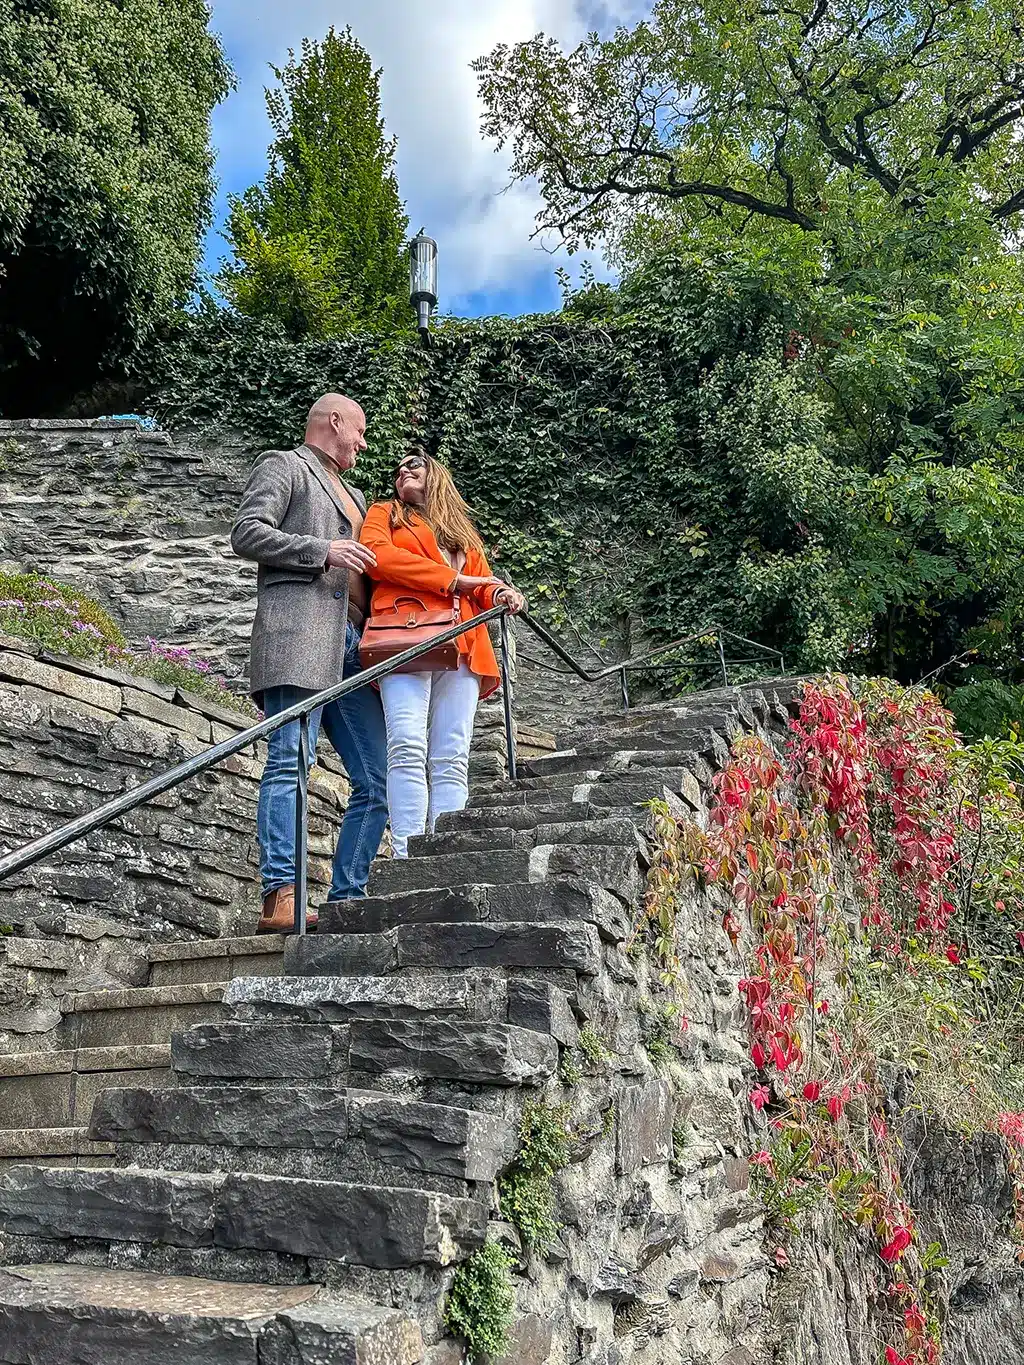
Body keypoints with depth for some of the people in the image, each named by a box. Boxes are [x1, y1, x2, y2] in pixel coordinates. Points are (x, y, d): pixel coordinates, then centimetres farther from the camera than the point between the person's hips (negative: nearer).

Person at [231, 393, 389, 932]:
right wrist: (322, 549, -11)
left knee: (376, 781, 1)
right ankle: (280, 897, -20)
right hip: (299, 632, -8)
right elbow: (246, 533, -4)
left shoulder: (352, 494, 35)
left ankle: (346, 901, 3)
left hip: (352, 645, 8)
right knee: (290, 764, -16)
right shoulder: (283, 466, 10)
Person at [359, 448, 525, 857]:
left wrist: (499, 593, -2)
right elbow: (377, 556, 3)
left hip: (461, 649, 4)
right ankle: (408, 858, -28)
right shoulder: (384, 513, 24)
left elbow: (482, 584, 25)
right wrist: (452, 579, -1)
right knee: (408, 748, -21)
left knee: (452, 760, -8)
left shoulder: (463, 534, 35)